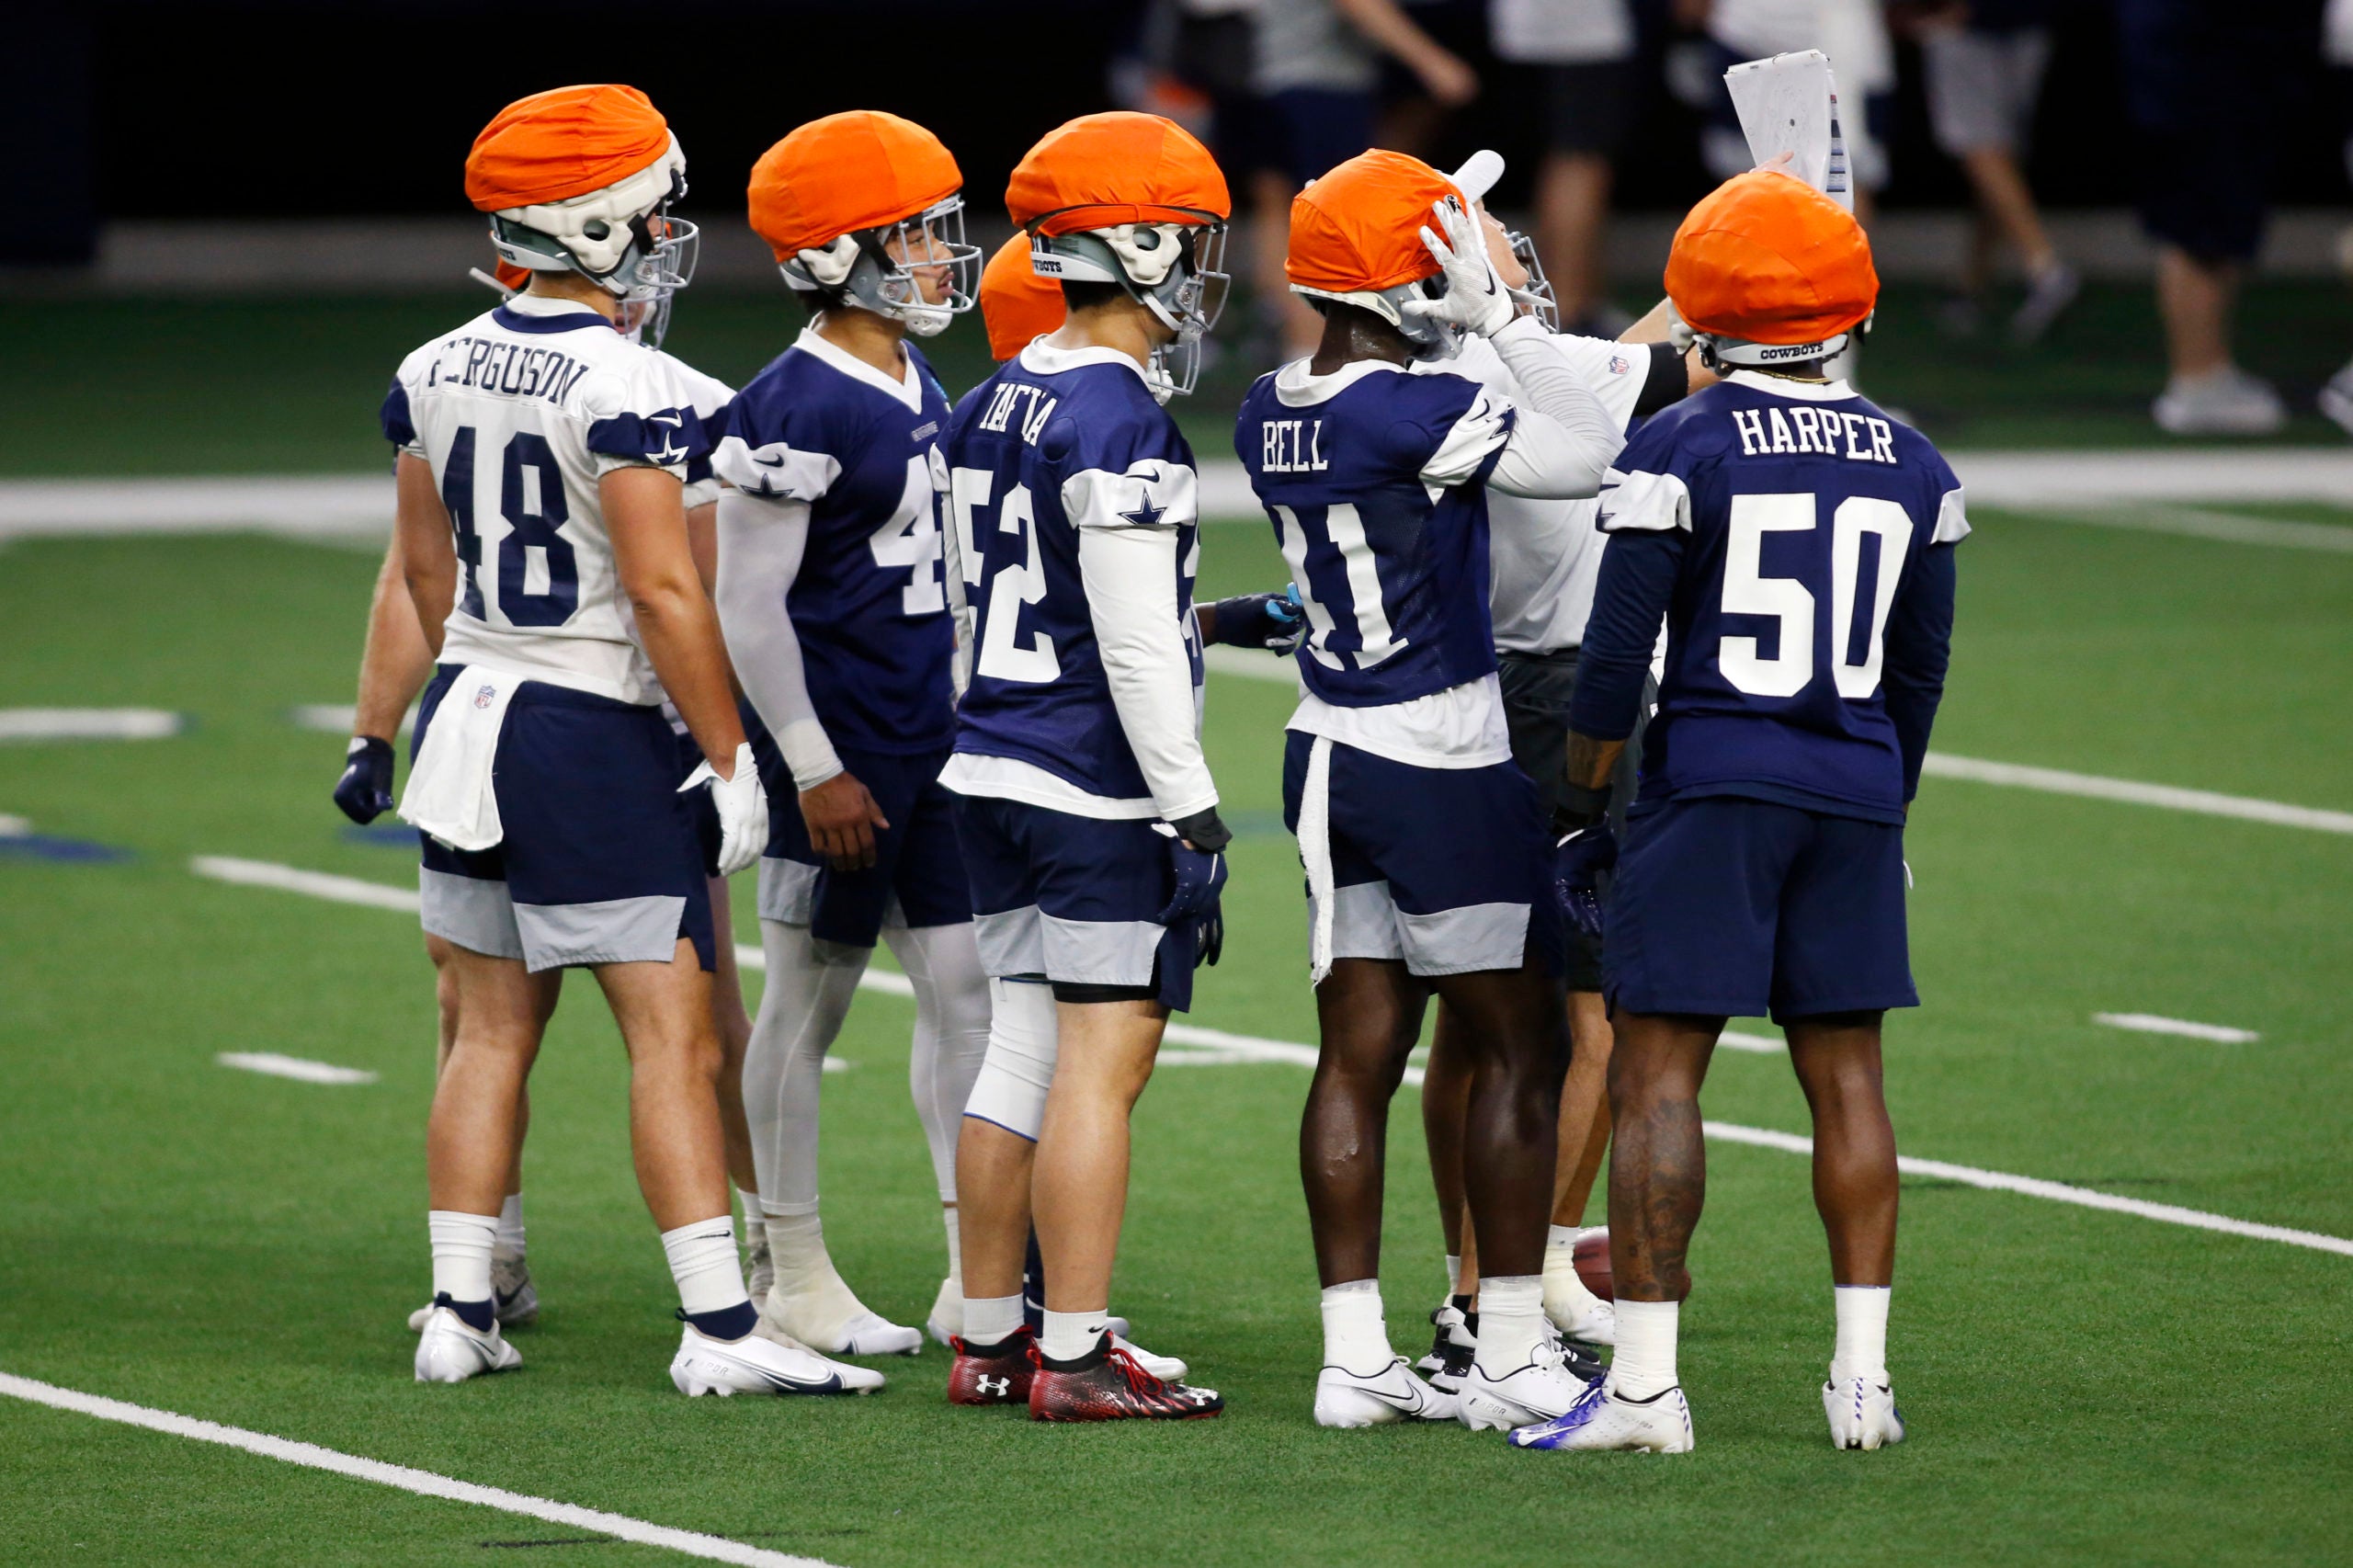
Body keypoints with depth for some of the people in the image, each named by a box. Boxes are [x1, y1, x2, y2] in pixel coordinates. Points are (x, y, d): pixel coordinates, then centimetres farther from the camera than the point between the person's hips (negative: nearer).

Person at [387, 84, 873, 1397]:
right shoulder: (629, 389, -18)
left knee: (493, 1028, 14)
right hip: (596, 737, -7)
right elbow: (664, 590, -19)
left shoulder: (439, 373, 5)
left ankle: (462, 1314, 14)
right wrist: (728, 760, -13)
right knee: (673, 1034, -4)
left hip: (471, 712, 7)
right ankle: (720, 1328, -6)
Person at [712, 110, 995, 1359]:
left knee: (965, 985, 6)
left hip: (931, 741, 8)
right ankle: (795, 1280, 13)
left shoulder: (919, 389, 10)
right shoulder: (794, 409, -17)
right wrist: (814, 766, -18)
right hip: (838, 747, -8)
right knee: (809, 999, 3)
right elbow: (750, 606, -17)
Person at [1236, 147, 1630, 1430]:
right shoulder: (1416, 413, -20)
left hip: (1330, 753, 8)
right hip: (1440, 764, -8)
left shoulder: (1270, 416, 4)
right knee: (1520, 1048, 2)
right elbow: (1588, 457, -19)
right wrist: (1504, 319, -16)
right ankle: (1510, 1360, 2)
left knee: (1359, 1052, 9)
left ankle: (1353, 1357, 9)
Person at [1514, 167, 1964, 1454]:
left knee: (1656, 1072, -1)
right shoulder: (1912, 468, 7)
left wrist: (1588, 812, 4)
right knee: (1844, 1076, 9)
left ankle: (1645, 1383, -5)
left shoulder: (1681, 452, -7)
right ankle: (1863, 1375, 8)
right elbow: (1917, 671, 13)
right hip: (1855, 791, 4)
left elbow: (1615, 657, -7)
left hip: (1709, 785, -4)